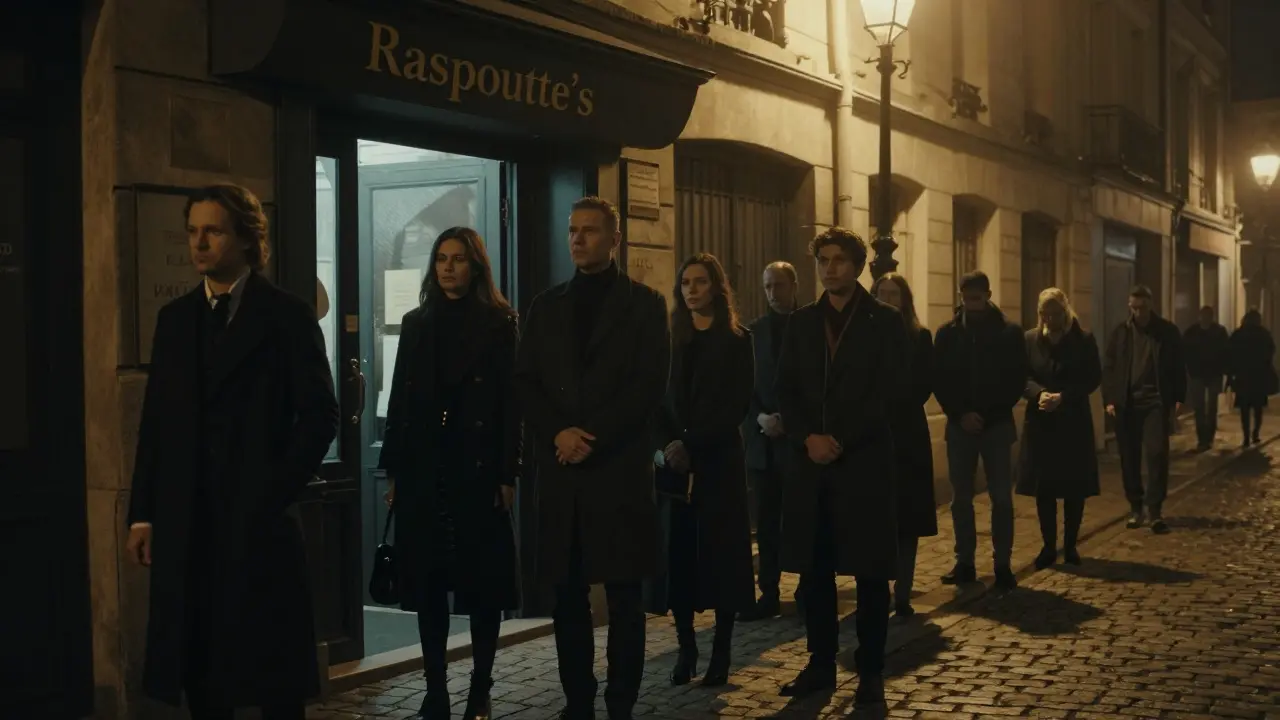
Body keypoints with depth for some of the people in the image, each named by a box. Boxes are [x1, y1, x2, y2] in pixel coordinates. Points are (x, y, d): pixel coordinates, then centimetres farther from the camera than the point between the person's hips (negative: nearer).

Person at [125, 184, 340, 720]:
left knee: (272, 673, 3)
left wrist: (275, 495, -10)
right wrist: (143, 514, 6)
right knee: (197, 666, 7)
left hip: (258, 521, -4)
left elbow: (320, 415, -4)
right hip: (184, 525, 4)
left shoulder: (287, 315, -1)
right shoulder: (174, 318, 13)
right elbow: (155, 420, 11)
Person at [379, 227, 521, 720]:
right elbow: (400, 400, 10)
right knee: (428, 582, 5)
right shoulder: (416, 323, 12)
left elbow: (511, 403, -4)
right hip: (423, 470, 4)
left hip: (477, 468, -3)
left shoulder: (499, 323, 1)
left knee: (482, 581, 1)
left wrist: (508, 475, -11)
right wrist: (393, 470, 4)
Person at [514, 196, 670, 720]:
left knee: (624, 596, 0)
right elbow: (525, 382, 9)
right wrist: (558, 433, -9)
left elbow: (649, 387, -4)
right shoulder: (546, 306, 15)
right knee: (568, 595, 5)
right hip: (560, 468, 3)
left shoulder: (644, 304, 5)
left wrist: (594, 440, -13)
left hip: (620, 467, -3)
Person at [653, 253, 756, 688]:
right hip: (674, 460, 3)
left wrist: (691, 445, -14)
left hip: (718, 460, -3)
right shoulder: (671, 339, 11)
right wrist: (667, 444, -11)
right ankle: (686, 649, 7)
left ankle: (721, 653, 4)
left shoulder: (736, 341, 1)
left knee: (720, 552, -1)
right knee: (678, 552, -1)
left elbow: (736, 407, -6)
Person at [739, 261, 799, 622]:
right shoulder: (755, 330, 9)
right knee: (767, 522, 4)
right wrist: (760, 417, -9)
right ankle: (769, 594, 9)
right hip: (762, 438, 3)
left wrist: (789, 419, -13)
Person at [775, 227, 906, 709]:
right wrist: (808, 438, -8)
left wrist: (841, 440, -14)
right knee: (814, 570, 6)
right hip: (811, 461, 4)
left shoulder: (885, 321, 2)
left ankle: (871, 671, 10)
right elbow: (786, 391, 9)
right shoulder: (801, 323, 13)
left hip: (865, 461, -3)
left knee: (870, 572, 1)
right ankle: (821, 664, 17)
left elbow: (891, 393, -6)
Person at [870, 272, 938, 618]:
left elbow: (925, 385, -1)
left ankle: (902, 594, 1)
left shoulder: (919, 337, 6)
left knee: (907, 516, 0)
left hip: (907, 435, 0)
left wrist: (897, 408, -13)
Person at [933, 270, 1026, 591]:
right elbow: (938, 380, 4)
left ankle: (1003, 564, 3)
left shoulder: (1009, 332, 1)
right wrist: (960, 414, -9)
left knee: (1001, 497, -3)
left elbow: (1018, 380, -1)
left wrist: (988, 415, -10)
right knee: (961, 498, 4)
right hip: (960, 425, 2)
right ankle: (965, 562, 12)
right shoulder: (948, 333, 5)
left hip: (997, 425, -2)